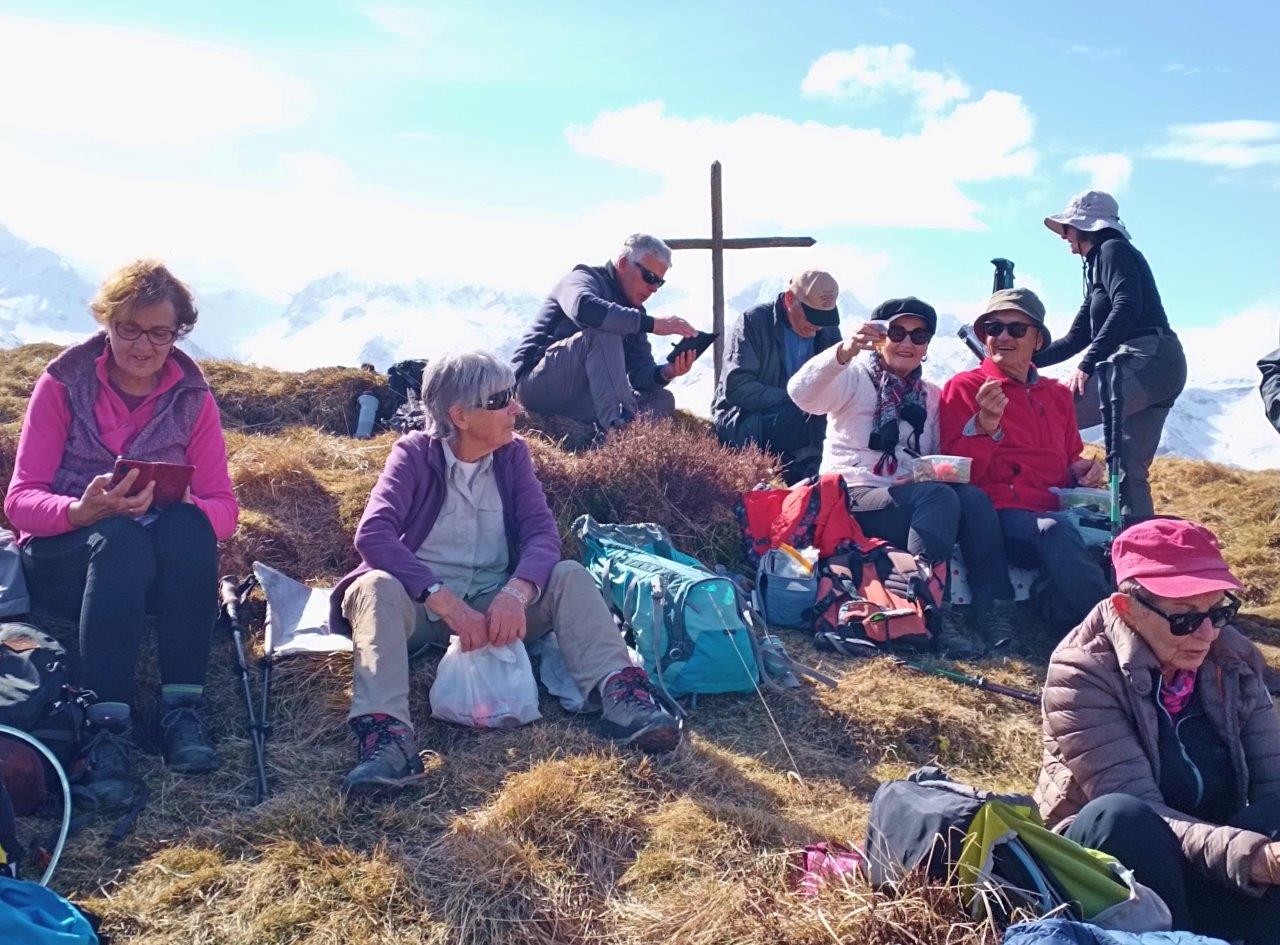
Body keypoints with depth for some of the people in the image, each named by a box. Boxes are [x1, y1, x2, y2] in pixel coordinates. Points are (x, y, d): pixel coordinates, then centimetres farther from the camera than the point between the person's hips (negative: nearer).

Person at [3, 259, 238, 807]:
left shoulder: (193, 398, 3)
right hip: (62, 563, -1)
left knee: (188, 527, -33)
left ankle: (182, 708, -30)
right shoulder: (63, 384, -2)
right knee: (121, 540, -36)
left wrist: (169, 510, -27)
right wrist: (81, 511, -32)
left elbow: (224, 507, -4)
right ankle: (106, 730, -39)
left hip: (158, 570, 2)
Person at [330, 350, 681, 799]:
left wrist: (516, 591, -30)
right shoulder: (415, 452, -6)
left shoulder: (512, 453, 4)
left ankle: (620, 695, -39)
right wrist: (444, 599, -32)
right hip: (421, 603, -3)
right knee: (377, 589, -34)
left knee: (571, 576, -21)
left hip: (494, 603, 3)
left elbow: (542, 532, -8)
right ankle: (386, 736, -51)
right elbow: (373, 533, -21)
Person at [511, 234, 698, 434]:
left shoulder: (634, 313, 16)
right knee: (603, 334, -29)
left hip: (582, 399, 8)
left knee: (663, 400, -7)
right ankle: (619, 426, -43)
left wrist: (665, 373, -18)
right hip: (537, 383, -8)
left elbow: (640, 375, 6)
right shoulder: (585, 278, -5)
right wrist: (652, 323, -33)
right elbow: (583, 308, -32)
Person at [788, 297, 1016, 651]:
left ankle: (994, 613, -26)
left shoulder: (931, 396, 19)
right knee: (940, 496, -31)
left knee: (973, 497, -24)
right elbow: (801, 393, -19)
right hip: (855, 498, -5)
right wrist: (845, 351, -36)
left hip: (913, 498, 5)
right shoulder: (854, 379, 2)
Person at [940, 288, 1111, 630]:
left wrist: (1082, 472, 9)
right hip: (1000, 514, -5)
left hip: (1055, 509, 5)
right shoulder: (964, 387, 7)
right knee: (1055, 532, -39)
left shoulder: (1058, 395, 24)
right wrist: (985, 425, -18)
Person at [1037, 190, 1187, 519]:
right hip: (1153, 369, 10)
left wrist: (1087, 365, -22)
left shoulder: (1113, 249, 1)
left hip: (1147, 361, -10)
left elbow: (1127, 307, -17)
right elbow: (1076, 339, 30)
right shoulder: (1097, 268, 29)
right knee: (1129, 470, 7)